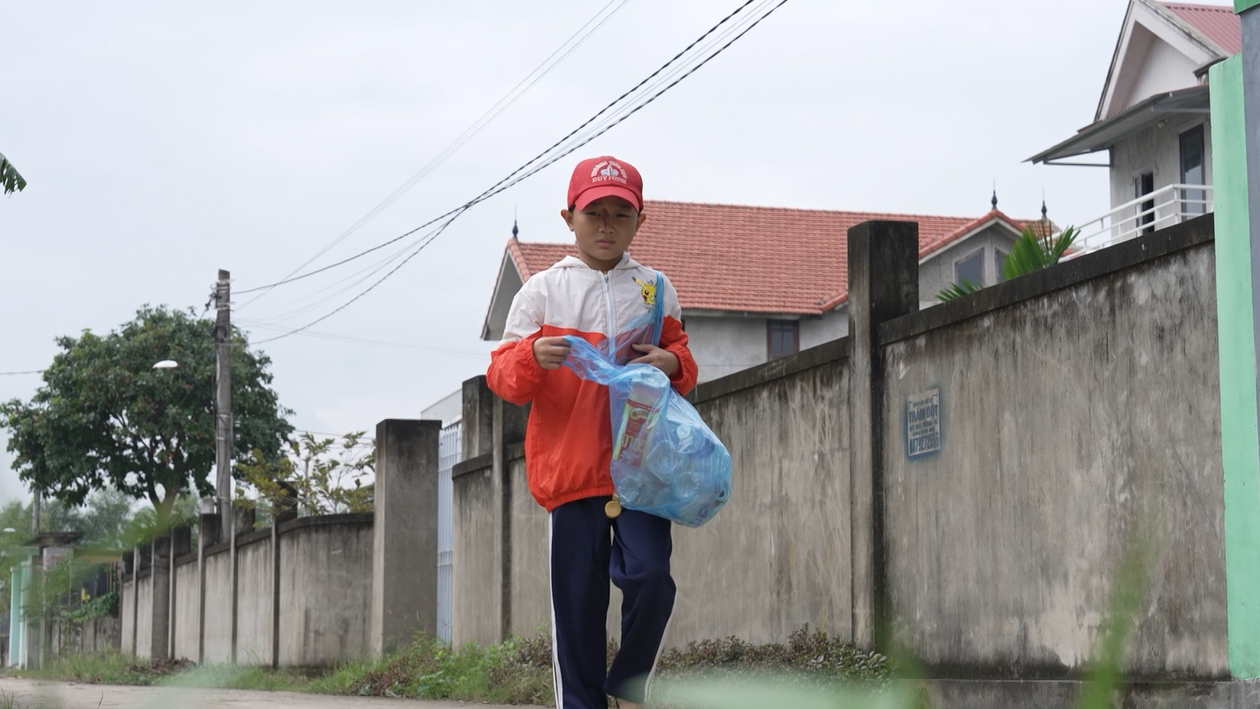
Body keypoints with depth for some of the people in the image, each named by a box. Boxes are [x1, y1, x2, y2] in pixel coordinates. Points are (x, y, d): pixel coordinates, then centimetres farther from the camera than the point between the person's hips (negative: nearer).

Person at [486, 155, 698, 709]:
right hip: (571, 468, 0)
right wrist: (532, 357, -21)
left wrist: (673, 364, -5)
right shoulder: (542, 291, 6)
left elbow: (683, 365, 19)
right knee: (577, 600, 1)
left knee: (650, 575, -16)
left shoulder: (655, 289, 12)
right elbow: (502, 375, 1)